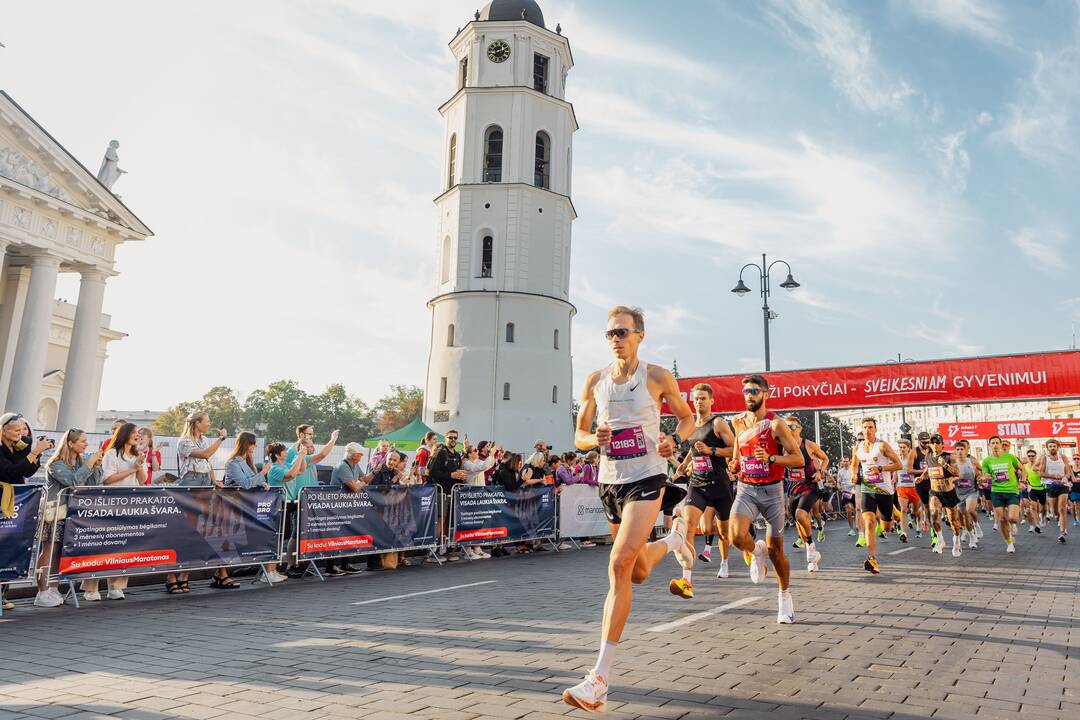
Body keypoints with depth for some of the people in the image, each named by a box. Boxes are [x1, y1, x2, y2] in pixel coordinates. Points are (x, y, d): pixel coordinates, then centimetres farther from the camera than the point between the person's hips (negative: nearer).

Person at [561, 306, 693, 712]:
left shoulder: (657, 377, -4)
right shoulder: (596, 381, 5)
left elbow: (686, 417, 10)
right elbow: (579, 436, 10)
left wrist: (674, 441, -11)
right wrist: (595, 439, -13)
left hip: (646, 479, -5)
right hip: (610, 481, 5)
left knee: (620, 565, -20)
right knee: (639, 574, 19)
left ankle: (599, 679, -14)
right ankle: (675, 536, 54)